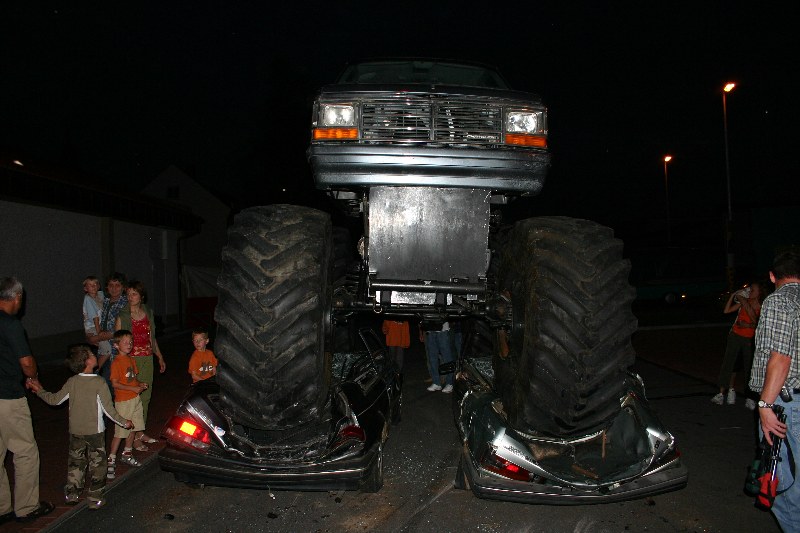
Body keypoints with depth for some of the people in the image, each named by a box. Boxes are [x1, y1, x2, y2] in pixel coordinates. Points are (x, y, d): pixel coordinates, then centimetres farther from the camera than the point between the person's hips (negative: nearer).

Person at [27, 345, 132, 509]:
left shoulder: (72, 382, -6)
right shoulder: (99, 382, -18)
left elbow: (55, 400, 6)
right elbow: (109, 409, -17)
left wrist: (39, 390, 22)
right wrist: (124, 422, -4)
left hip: (75, 432, 4)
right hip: (95, 432, -4)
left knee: (75, 462, 20)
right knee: (97, 464, 8)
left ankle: (71, 494, 29)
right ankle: (95, 498, 13)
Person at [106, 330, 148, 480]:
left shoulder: (132, 360, 10)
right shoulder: (116, 363, -15)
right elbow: (115, 383, -18)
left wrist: (140, 384, -1)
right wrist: (133, 388, -21)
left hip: (135, 399, 8)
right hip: (123, 401, -8)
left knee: (133, 428, 15)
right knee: (120, 432, -5)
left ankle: (127, 454, 31)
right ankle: (111, 461, 5)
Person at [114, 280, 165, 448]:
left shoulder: (148, 313, 8)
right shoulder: (122, 316, -7)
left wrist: (160, 357, 17)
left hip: (147, 359, 5)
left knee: (145, 396, 12)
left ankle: (141, 432, 25)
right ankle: (133, 437, 6)